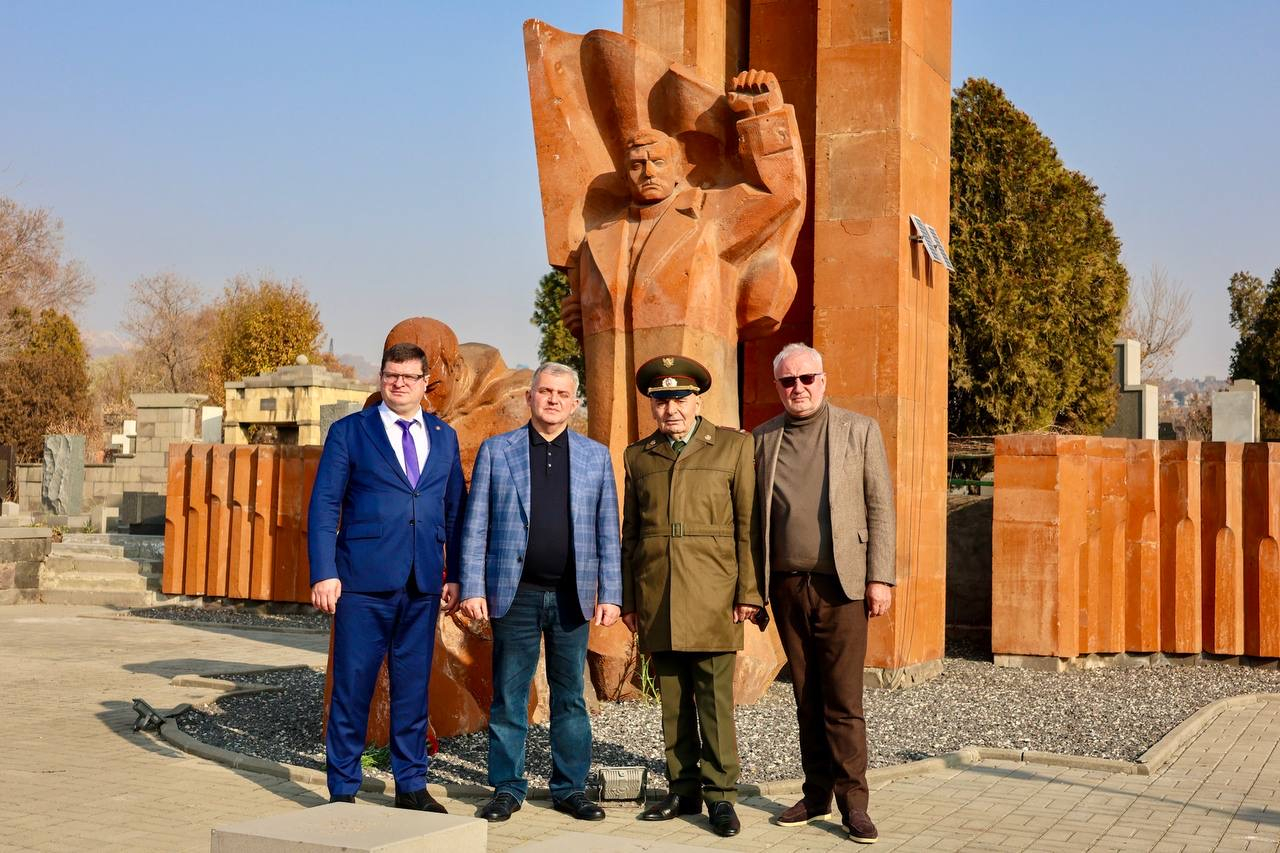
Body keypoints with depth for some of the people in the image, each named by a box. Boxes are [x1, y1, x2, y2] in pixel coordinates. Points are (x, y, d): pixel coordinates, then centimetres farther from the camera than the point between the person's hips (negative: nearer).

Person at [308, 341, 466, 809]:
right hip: (363, 582, -3)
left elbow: (455, 509, 14)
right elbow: (324, 505, -2)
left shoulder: (444, 437, 12)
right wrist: (324, 573, -11)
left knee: (413, 687, 10)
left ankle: (411, 784, 21)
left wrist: (455, 574, 8)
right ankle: (343, 790, 13)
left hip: (423, 585, 3)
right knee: (352, 688, 1)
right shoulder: (349, 432, 2)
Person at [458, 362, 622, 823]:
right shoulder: (496, 451, 4)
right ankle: (507, 788, 15)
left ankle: (571, 787, 17)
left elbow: (607, 531, 7)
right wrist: (472, 589, -5)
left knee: (570, 696, 8)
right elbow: (476, 526, 2)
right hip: (515, 594, -1)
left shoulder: (596, 456, 8)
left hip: (573, 596, 1)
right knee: (508, 697, 4)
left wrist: (610, 594, 1)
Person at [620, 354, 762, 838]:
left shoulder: (734, 447, 4)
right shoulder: (638, 456, 14)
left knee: (715, 698, -4)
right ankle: (683, 789, 16)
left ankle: (720, 794, 5)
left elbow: (747, 525, 1)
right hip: (657, 598, 3)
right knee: (672, 698, 7)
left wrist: (749, 593, -6)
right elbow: (630, 532, 16)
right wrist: (627, 598, 12)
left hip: (711, 595, -3)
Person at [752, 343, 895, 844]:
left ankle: (853, 802, 3)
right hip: (786, 586, 3)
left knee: (843, 701, -4)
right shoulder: (762, 439, 10)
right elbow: (752, 516, 10)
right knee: (806, 699, 9)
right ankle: (816, 794, 18)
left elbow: (880, 508, 0)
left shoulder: (859, 431, 2)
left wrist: (880, 578, -7)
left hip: (840, 585, -3)